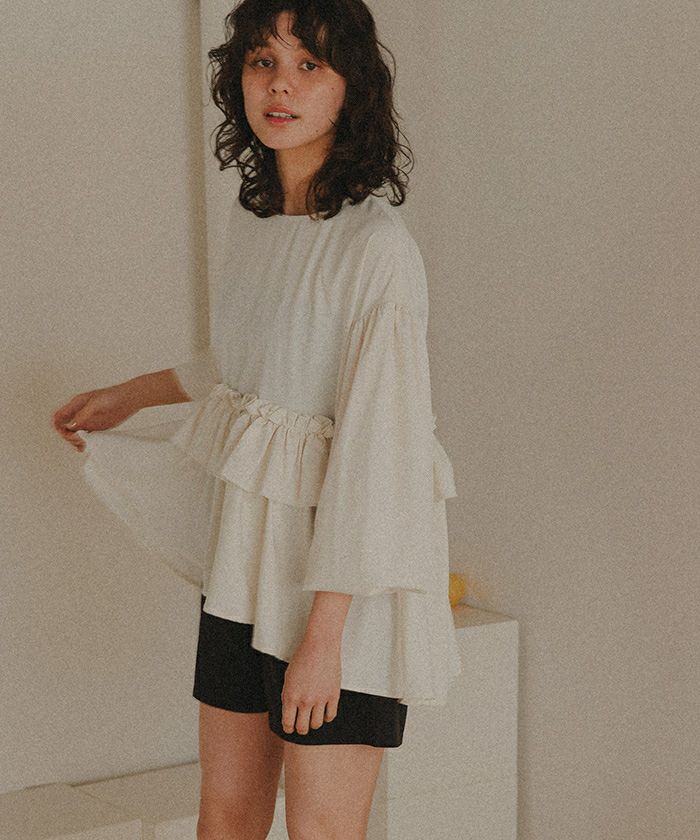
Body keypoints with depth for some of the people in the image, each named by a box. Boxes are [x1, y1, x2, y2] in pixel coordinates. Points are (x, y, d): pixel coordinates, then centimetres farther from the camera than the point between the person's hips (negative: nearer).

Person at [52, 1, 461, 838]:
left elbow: (375, 446, -21)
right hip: (246, 546, 7)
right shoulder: (255, 216, 5)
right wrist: (131, 394, 33)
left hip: (342, 572, -7)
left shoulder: (378, 248, -20)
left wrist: (323, 633, -20)